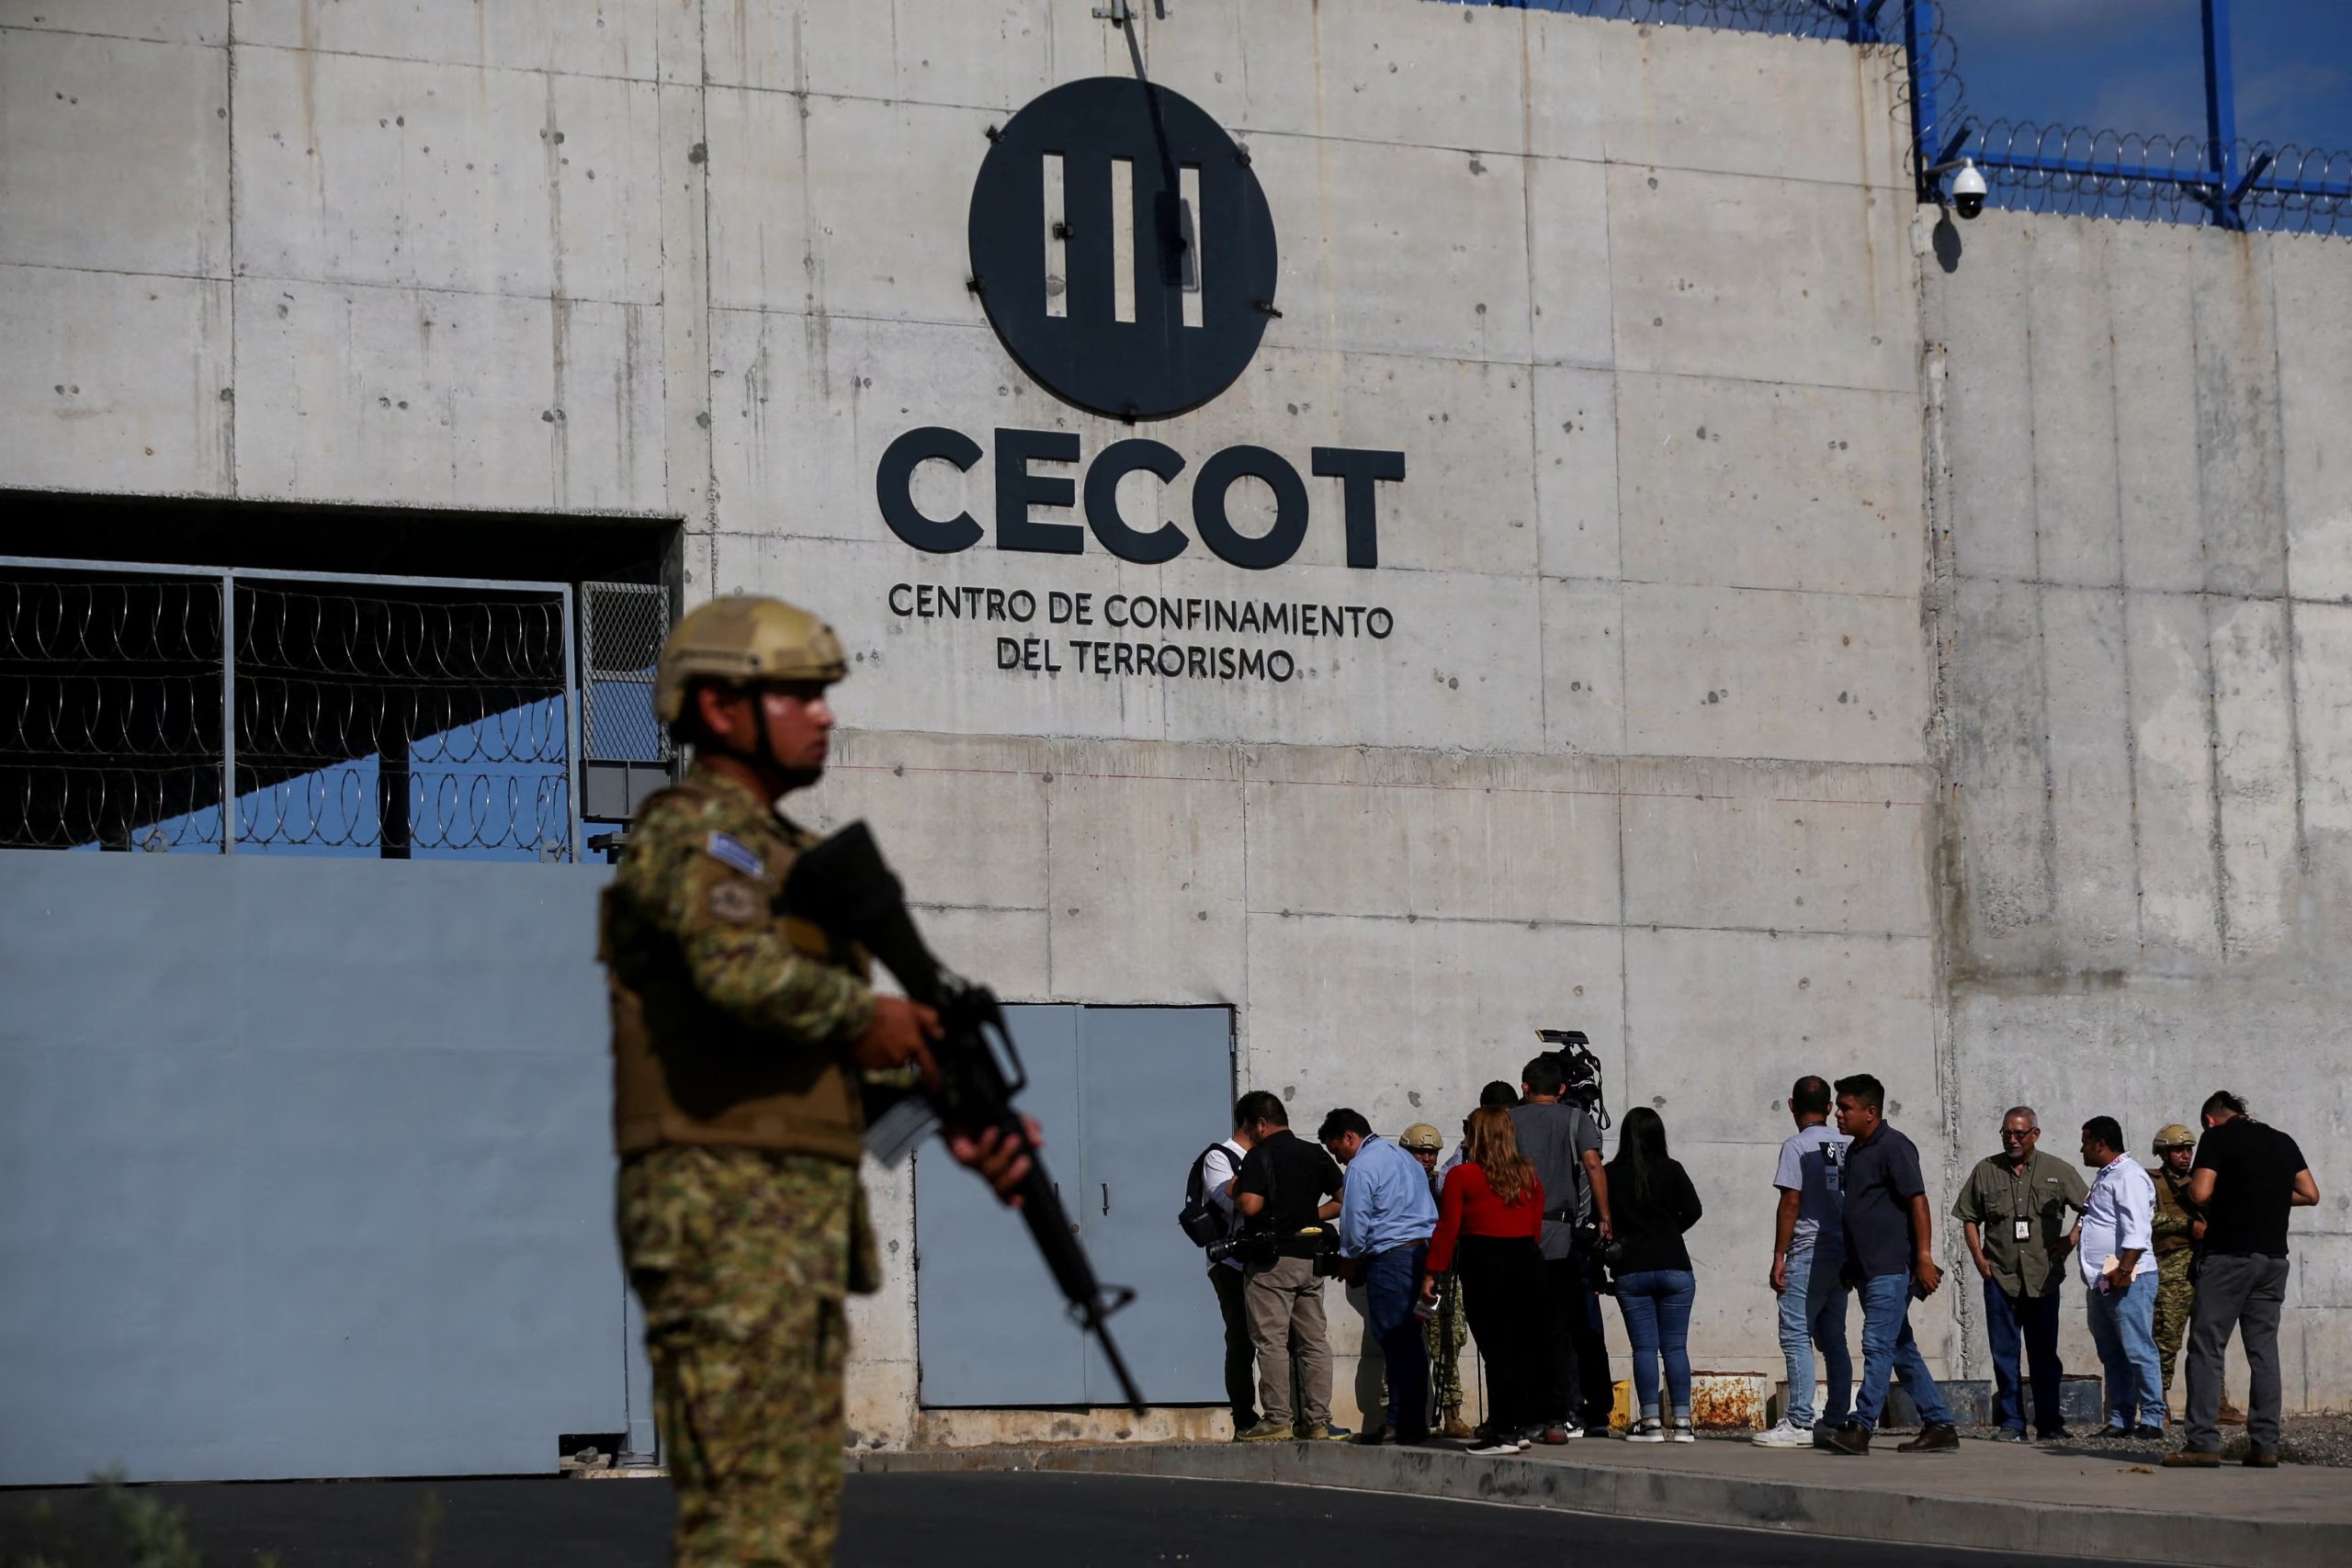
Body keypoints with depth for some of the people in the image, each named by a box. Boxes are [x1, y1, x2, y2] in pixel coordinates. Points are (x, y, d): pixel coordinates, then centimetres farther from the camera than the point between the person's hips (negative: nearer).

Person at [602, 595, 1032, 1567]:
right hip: (727, 1218, -10)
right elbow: (742, 973, -29)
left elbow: (870, 1051, 21)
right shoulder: (693, 831, -8)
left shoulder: (793, 855, 22)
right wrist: (861, 1014, -12)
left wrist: (962, 1121, 4)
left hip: (803, 1228, 10)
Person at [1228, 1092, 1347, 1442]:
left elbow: (1251, 1205, -20)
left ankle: (1277, 1420, -6)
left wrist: (1235, 1192, 0)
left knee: (1272, 1342, -3)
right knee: (1315, 1341, 8)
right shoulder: (1315, 1154, 10)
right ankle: (1317, 1420, 8)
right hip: (1310, 1256, 6)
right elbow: (1344, 1199, 9)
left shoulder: (1259, 1157, -9)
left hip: (1272, 1259, -6)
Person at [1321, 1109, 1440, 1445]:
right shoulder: (1403, 1157, 20)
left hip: (1390, 1256, -9)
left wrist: (1350, 1263, 9)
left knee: (1395, 1342, -7)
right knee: (1411, 1340, 9)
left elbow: (1356, 1224, -9)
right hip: (1423, 1252, 9)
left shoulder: (1361, 1167, -8)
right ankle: (1414, 1420, 10)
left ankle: (1402, 1423, -8)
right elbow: (1428, 1211, 22)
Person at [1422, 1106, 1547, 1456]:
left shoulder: (1463, 1176, -6)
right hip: (1526, 1263, 5)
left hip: (1484, 1266, -5)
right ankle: (1520, 1425, 16)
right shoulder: (1529, 1177, 7)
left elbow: (1447, 1230, -7)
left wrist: (1431, 1274, -2)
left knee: (1496, 1351, -3)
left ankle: (1503, 1432, -3)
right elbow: (1536, 1228, 9)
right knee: (1521, 1348, 11)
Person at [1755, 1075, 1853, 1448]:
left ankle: (1799, 1424, -12)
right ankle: (1837, 1421, 10)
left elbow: (1791, 1203, -12)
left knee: (1796, 1336, -6)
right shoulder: (1847, 1146, 10)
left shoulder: (1797, 1146, -8)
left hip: (1809, 1254, -7)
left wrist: (1779, 1256, -8)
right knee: (1833, 1338, 11)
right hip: (1843, 1253, 7)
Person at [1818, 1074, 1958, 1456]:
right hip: (1868, 1268, 10)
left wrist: (1924, 1258, -20)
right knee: (1901, 1349, 9)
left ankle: (1861, 1426, -12)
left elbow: (1918, 1202, -15)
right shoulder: (1855, 1151, 17)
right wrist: (1850, 1266, 24)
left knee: (1878, 1345, -10)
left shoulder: (1894, 1147, -10)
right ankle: (1939, 1426, 12)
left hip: (1892, 1267, -10)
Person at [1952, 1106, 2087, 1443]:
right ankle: (2011, 1424, 6)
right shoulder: (1986, 1171, 7)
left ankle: (2050, 1424, 8)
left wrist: (2072, 1240, 1)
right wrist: (1979, 1257, 3)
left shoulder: (2057, 1171, 5)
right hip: (1999, 1276, 1)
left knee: (2044, 1354, 3)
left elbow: (2088, 1207, 13)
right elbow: (1969, 1217, 13)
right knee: (2004, 1354, 1)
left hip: (2043, 1278, -1)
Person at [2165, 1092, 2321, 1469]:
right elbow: (2311, 1194, 13)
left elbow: (2201, 1193, -12)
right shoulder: (2283, 1141, 14)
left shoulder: (2217, 1137, -3)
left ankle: (2204, 1442, -10)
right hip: (2274, 1256, 6)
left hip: (2229, 1254, -5)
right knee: (2264, 1349, 7)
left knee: (2207, 1347, -3)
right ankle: (2265, 1445, 4)